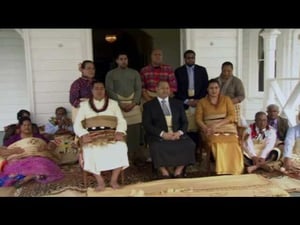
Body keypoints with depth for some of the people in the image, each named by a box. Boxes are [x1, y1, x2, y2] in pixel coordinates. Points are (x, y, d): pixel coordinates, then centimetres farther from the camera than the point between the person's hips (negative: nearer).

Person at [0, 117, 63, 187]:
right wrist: (13, 150, -9)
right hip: (19, 160, 0)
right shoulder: (14, 138, 21)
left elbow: (52, 145, 18)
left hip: (39, 158, 1)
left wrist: (45, 147, -4)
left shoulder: (39, 136, 24)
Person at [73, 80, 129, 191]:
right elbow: (77, 124, 6)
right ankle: (100, 181, -18)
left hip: (111, 135, 1)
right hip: (92, 136, 0)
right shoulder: (84, 105, 14)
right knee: (91, 151, -33)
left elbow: (122, 121, 8)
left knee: (120, 147, -31)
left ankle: (114, 180, -16)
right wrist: (83, 134, -14)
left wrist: (120, 132, -13)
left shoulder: (113, 103, 16)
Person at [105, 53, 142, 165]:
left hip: (134, 104, 2)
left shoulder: (134, 73, 14)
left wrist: (133, 103, -8)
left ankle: (136, 156, 7)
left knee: (135, 131, 0)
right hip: (118, 104, -2)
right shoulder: (111, 74, 8)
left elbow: (138, 89, 7)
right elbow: (109, 90, -1)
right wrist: (120, 104, -11)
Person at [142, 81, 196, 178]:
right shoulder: (149, 105, 9)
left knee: (189, 144, -26)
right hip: (158, 136, -2)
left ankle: (178, 172, -12)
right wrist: (162, 134, -15)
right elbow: (147, 125, -1)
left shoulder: (178, 103, 19)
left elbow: (184, 122, 13)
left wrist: (179, 132, -9)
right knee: (157, 147, -34)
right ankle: (165, 173, -15)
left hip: (177, 134, 3)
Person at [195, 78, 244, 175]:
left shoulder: (226, 99, 14)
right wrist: (206, 128, -17)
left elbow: (232, 116, 3)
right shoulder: (201, 102, 14)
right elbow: (198, 119, 5)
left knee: (231, 144, -33)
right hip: (210, 130, 0)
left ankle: (233, 172, -23)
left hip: (226, 127, 1)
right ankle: (222, 172, -26)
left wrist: (217, 125, -13)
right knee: (218, 144, -34)